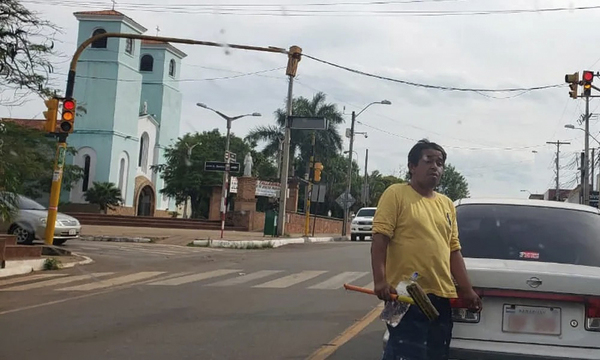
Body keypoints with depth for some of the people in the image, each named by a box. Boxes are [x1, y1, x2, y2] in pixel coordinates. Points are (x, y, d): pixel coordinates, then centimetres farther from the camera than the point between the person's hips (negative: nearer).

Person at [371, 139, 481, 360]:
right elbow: (379, 239, -9)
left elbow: (454, 250, 18)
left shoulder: (447, 204, 17)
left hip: (442, 296, 7)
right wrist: (380, 280, -20)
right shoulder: (396, 194, -2)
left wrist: (466, 290, 13)